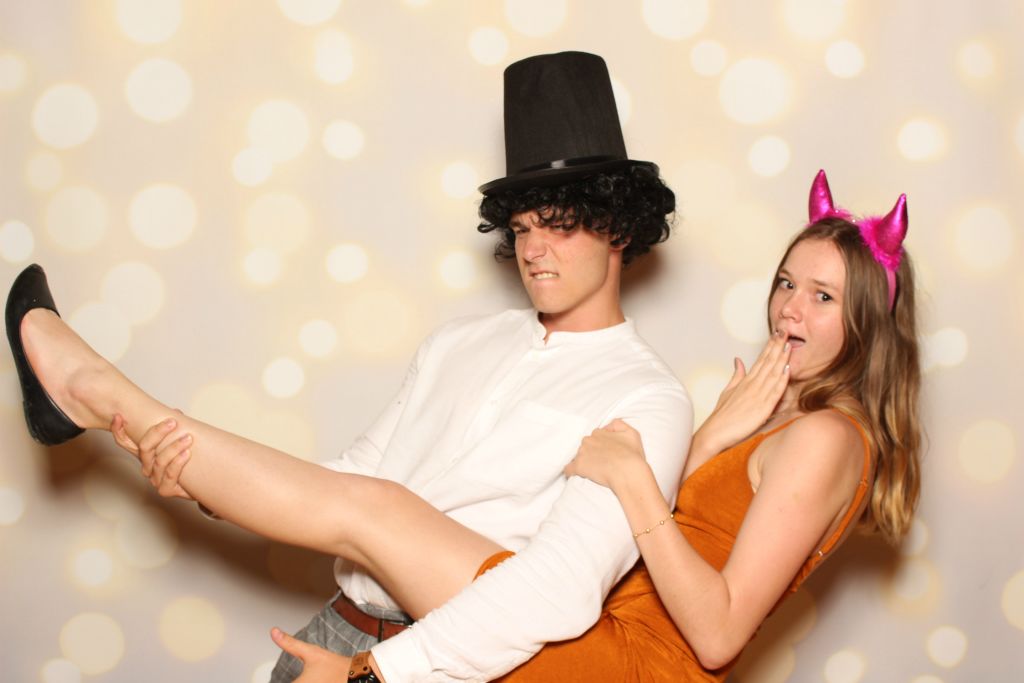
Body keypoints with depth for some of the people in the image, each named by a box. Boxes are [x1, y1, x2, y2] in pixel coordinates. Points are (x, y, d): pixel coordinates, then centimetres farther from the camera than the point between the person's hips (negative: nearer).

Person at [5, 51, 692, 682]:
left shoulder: (648, 400, -7)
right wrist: (198, 470, -4)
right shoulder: (456, 345, 15)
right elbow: (352, 472, 13)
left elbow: (566, 585, -20)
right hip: (342, 625, 6)